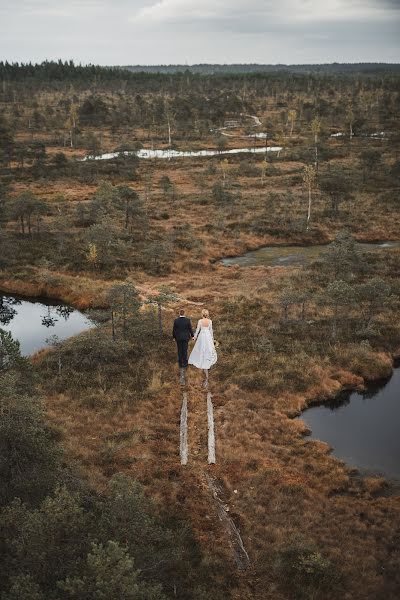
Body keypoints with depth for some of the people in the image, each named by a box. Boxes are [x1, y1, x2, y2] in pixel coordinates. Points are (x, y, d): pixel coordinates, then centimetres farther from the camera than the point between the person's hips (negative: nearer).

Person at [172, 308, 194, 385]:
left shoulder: (176, 320, -15)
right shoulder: (188, 320, -15)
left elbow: (174, 330, -6)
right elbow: (190, 329, -7)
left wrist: (173, 337, 9)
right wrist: (192, 335, 9)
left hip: (178, 337, 0)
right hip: (186, 337, 0)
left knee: (180, 350, 13)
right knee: (185, 350, 11)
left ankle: (180, 363, 19)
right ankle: (184, 363, 16)